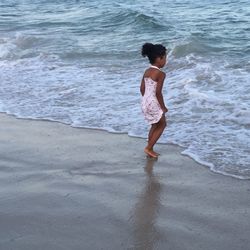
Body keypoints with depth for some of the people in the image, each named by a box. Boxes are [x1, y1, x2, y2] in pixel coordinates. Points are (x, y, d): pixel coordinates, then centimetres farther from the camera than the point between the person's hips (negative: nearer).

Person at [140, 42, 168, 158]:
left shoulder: (147, 71, 7)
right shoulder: (161, 74, -17)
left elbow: (142, 89, 10)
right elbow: (158, 92, -19)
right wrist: (163, 107, -8)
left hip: (145, 102, 8)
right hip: (154, 104, -8)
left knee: (155, 125, 22)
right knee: (162, 125, 11)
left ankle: (150, 149, 26)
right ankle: (149, 148, 8)